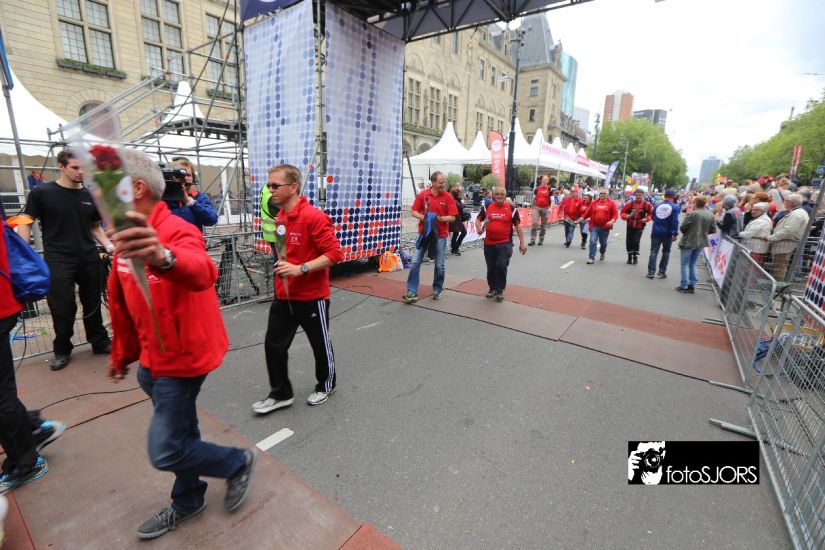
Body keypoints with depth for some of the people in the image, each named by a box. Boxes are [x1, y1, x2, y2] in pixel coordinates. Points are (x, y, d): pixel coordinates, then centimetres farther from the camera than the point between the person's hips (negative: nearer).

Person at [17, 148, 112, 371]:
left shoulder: (89, 196, 7)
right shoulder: (41, 193, -2)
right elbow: (26, 223, 1)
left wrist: (109, 245, -1)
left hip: (89, 259, 3)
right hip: (58, 261, -3)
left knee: (93, 303, 12)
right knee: (63, 308, 1)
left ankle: (100, 342, 25)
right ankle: (62, 350, 19)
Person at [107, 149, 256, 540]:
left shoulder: (176, 231, -24)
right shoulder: (126, 237, 5)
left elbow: (201, 272, -48)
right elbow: (122, 305, 15)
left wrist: (164, 257, -70)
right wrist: (122, 355, 23)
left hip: (183, 357, -8)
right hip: (153, 359, 8)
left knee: (166, 452, 0)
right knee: (180, 432, 23)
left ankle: (238, 462, 26)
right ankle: (187, 502, 44)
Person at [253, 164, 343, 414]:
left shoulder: (314, 217, -19)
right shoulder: (280, 217, 6)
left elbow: (335, 253, -23)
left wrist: (301, 269, -28)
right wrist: (282, 267, 16)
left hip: (311, 296, -7)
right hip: (283, 295, 8)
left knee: (320, 344, 12)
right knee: (273, 344, 10)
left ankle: (326, 385, 36)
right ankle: (281, 393, 29)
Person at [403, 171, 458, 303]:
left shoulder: (448, 197, -3)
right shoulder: (422, 195, 0)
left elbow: (452, 217, -4)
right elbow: (414, 212, 5)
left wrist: (440, 218, -20)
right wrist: (423, 217, -14)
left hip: (441, 235, -1)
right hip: (424, 233, 1)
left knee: (439, 265, 5)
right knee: (415, 262, -2)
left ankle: (437, 290, 24)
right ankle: (412, 292, 4)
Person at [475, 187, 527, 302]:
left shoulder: (511, 208, -1)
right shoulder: (487, 207, 3)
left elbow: (518, 226, 2)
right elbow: (478, 220, 10)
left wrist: (522, 243, -1)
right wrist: (479, 229, -14)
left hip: (505, 243, -2)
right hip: (489, 243, 3)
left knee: (501, 266, -11)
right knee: (491, 267, 12)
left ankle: (500, 290, 7)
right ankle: (492, 288, 31)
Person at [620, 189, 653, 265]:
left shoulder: (647, 204, -6)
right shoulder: (630, 203, -6)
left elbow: (650, 214, 6)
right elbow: (623, 212, -1)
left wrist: (646, 219, -12)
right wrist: (626, 217, -20)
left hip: (640, 227, -2)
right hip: (630, 226, 2)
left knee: (636, 241, -12)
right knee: (628, 241, 7)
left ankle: (635, 257, 8)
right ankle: (629, 257, 25)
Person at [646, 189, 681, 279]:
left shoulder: (657, 206, 4)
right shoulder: (675, 207, -8)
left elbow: (653, 218, 15)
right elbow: (675, 222, -14)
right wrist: (675, 233, -12)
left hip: (656, 232, 2)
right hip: (667, 233, -2)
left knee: (653, 252, 5)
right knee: (666, 252, 12)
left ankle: (650, 272, 1)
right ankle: (662, 272, 12)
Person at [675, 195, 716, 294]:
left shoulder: (692, 214, -17)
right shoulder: (710, 215, 1)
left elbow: (682, 228, -16)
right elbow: (713, 230, 4)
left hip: (689, 242, -6)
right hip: (701, 242, 6)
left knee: (685, 264, 4)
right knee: (693, 264, 17)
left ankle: (683, 286, 4)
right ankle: (692, 285, 19)